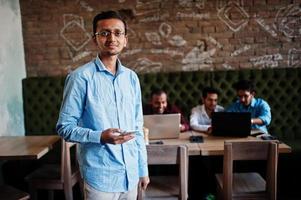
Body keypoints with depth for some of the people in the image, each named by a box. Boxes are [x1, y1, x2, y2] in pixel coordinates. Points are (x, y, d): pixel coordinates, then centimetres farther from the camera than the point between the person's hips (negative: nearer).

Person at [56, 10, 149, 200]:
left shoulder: (132, 77, 6)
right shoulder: (81, 77, -10)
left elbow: (138, 128, 10)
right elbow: (65, 127, -8)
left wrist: (143, 168, 10)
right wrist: (100, 136, -23)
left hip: (131, 173, 5)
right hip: (100, 176, -5)